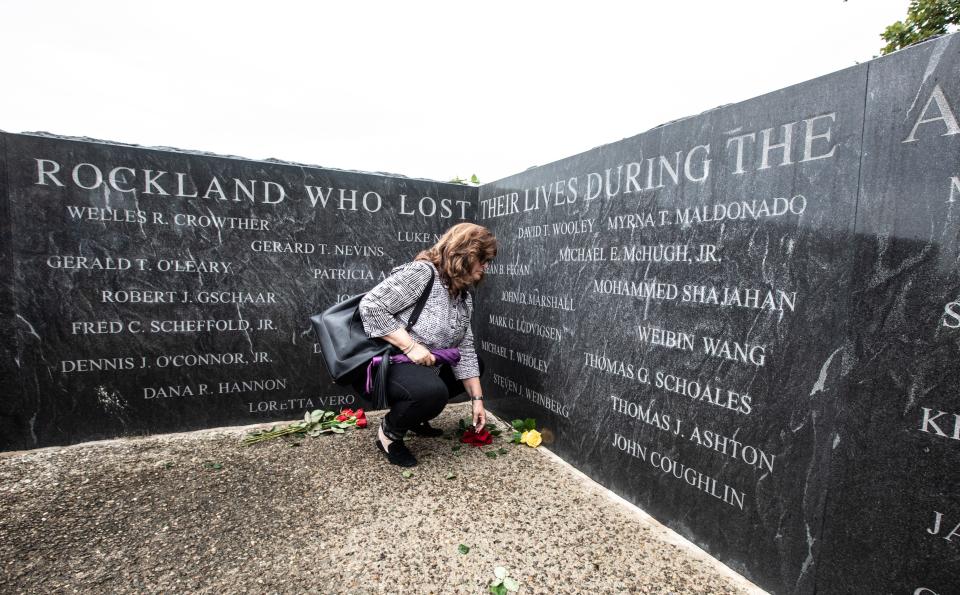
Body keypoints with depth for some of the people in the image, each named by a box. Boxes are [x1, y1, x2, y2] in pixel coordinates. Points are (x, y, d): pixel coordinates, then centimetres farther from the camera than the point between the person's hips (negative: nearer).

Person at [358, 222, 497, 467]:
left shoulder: (465, 296, 6)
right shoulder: (421, 272, -19)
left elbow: (464, 350, 6)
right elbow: (370, 306, -23)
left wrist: (477, 398, 2)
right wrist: (411, 346, -25)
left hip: (426, 368, 9)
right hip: (387, 365, -9)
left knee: (475, 362, 16)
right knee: (433, 391, -35)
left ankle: (416, 417, 21)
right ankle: (390, 432, -3)